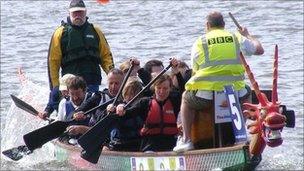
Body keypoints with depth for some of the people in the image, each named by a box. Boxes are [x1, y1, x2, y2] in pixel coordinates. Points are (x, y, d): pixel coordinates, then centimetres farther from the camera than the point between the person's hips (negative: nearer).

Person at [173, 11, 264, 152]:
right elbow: (259, 50, 21)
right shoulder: (237, 39, 8)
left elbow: (195, 72, 10)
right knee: (246, 94, 36)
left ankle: (186, 139, 18)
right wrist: (247, 35, 39)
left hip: (206, 94, -1)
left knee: (186, 99, 29)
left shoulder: (199, 43, 5)